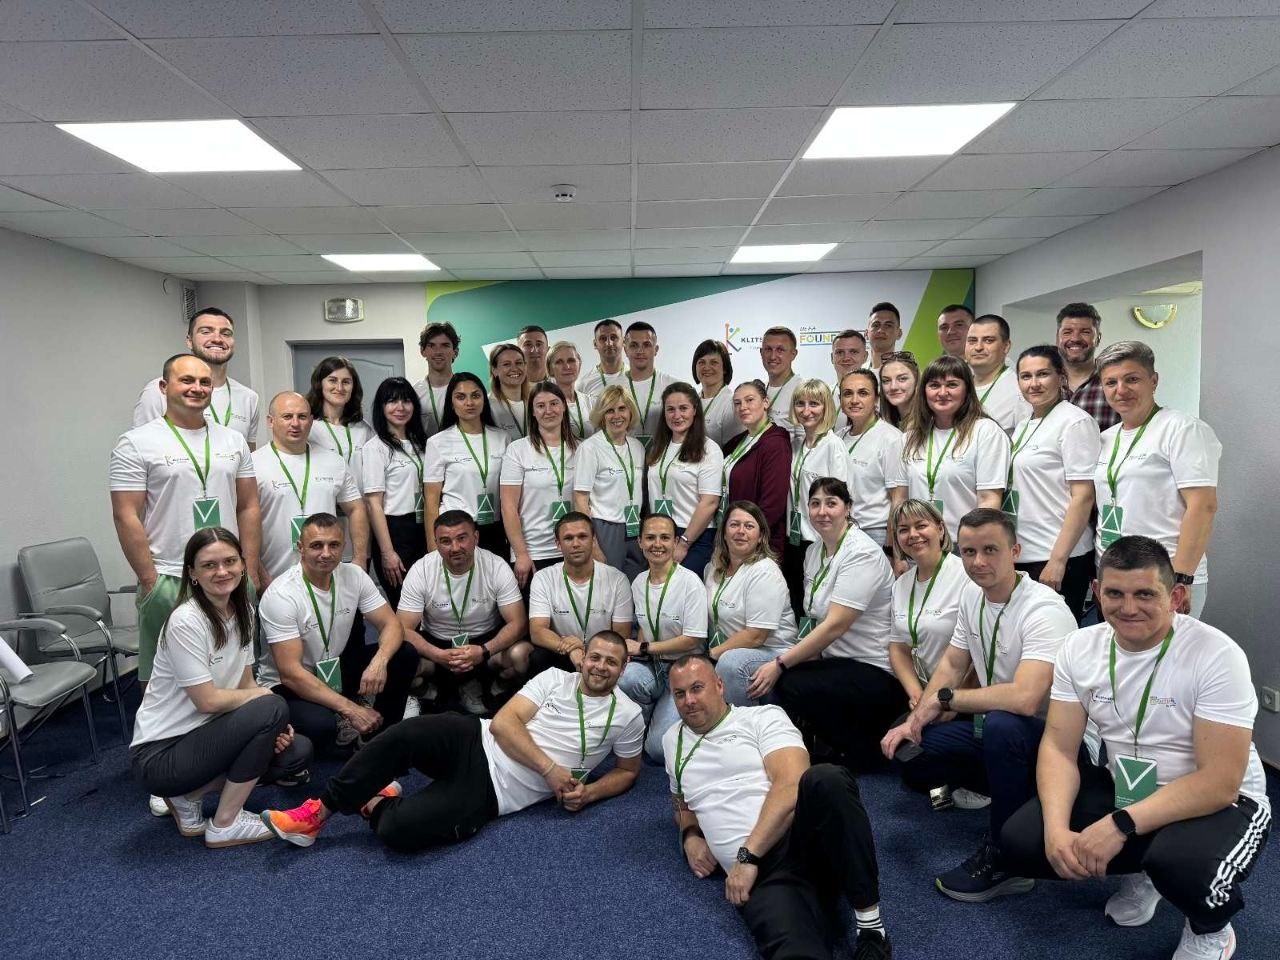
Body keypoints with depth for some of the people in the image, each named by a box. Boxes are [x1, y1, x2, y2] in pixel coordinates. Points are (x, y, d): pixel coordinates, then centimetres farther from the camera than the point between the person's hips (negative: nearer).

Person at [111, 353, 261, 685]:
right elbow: (126, 517, -7)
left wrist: (250, 573, 6)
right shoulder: (136, 444, -4)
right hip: (168, 582, -4)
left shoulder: (233, 440, 9)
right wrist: (150, 582, -10)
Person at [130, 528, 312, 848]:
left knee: (297, 752, -5)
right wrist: (265, 702, -8)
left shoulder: (242, 611, 1)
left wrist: (274, 726, -11)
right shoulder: (186, 622, -23)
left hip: (202, 736, 8)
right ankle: (224, 825, -9)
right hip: (159, 754, -8)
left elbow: (245, 684, 6)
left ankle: (188, 795, 9)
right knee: (271, 709, -25)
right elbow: (208, 700, -23)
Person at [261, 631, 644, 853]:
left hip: (492, 792, -2)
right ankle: (318, 812, -9)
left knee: (397, 831, -27)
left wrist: (587, 793, -5)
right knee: (403, 736, -30)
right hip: (476, 742, 2)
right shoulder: (555, 678, 6)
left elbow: (628, 771, 16)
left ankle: (374, 805, 9)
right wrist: (549, 768, -14)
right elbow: (503, 723, -2)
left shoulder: (627, 716, 6)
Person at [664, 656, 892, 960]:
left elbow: (792, 784, -10)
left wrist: (747, 856, -16)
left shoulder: (762, 717, 6)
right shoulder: (673, 740, 22)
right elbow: (683, 804, 36)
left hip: (805, 837, 1)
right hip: (760, 873, -1)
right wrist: (690, 837, 13)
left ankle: (870, 922, -22)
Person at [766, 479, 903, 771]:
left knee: (790, 686, -27)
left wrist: (780, 664, -23)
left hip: (878, 672, -8)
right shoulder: (814, 551, 7)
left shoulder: (863, 553, -18)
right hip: (837, 660, 8)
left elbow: (835, 626, -24)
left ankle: (862, 752, -2)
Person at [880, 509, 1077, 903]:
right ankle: (1014, 797, 14)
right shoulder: (972, 595, 0)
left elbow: (1024, 699, -39)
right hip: (991, 722, 8)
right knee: (910, 756, -1)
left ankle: (1004, 859, -19)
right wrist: (915, 718, -4)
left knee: (1001, 725, -39)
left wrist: (944, 699, -24)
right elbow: (952, 664, 11)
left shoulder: (1044, 611, -26)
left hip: (1047, 733, -8)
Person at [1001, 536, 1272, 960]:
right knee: (1020, 840, -14)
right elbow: (1059, 748, -7)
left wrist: (1119, 826, -32)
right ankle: (1140, 873, 15)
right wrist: (1057, 829, -24)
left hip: (1220, 803, -4)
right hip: (1123, 789, 5)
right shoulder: (1079, 648, -8)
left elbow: (1220, 783, -25)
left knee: (1184, 865, -37)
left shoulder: (1217, 656, -22)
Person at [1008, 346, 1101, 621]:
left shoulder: (1074, 422, -8)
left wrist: (1058, 560, -19)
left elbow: (1083, 497, -14)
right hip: (1021, 557, 7)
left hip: (1058, 559, -7)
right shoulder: (1022, 426, 15)